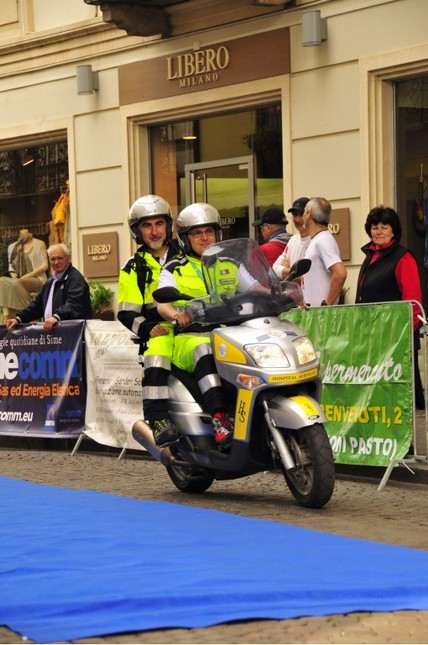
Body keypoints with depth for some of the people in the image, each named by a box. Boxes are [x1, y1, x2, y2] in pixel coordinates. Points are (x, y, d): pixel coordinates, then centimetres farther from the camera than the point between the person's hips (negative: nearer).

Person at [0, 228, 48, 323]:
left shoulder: (39, 244, 5)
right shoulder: (12, 247, 19)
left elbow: (45, 265, -2)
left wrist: (27, 276, -13)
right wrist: (12, 273, -3)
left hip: (37, 281, -4)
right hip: (17, 280, 5)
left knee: (16, 284, -36)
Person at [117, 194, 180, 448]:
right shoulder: (133, 269, 14)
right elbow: (126, 313, 8)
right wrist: (148, 328, -10)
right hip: (161, 330, -1)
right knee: (156, 356, -36)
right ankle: (159, 420, -36)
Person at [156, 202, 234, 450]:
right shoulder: (174, 270, 15)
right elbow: (162, 304, -1)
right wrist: (177, 315, -24)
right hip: (190, 337, -2)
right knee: (204, 350, -38)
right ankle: (219, 419, -48)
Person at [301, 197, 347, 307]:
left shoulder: (323, 241, -14)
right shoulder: (316, 240, 17)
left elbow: (340, 274, -26)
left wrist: (327, 303, -21)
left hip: (320, 310, -9)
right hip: (311, 309, 9)